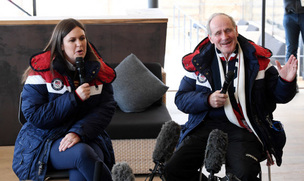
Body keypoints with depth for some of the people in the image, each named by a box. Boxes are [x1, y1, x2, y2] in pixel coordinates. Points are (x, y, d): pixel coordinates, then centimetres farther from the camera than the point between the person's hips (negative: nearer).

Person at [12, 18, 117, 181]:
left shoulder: (98, 70, 7)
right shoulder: (41, 71, -4)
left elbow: (106, 108, -1)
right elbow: (33, 115, -9)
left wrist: (79, 132, -19)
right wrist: (74, 98, -17)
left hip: (87, 137, 2)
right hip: (46, 141, -2)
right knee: (82, 153, -35)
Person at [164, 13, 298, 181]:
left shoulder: (257, 59, 7)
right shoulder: (198, 61, 8)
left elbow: (279, 96, 10)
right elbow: (181, 99, 7)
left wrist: (286, 81, -12)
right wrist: (207, 100, -10)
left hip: (242, 129, -2)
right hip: (205, 126, 2)